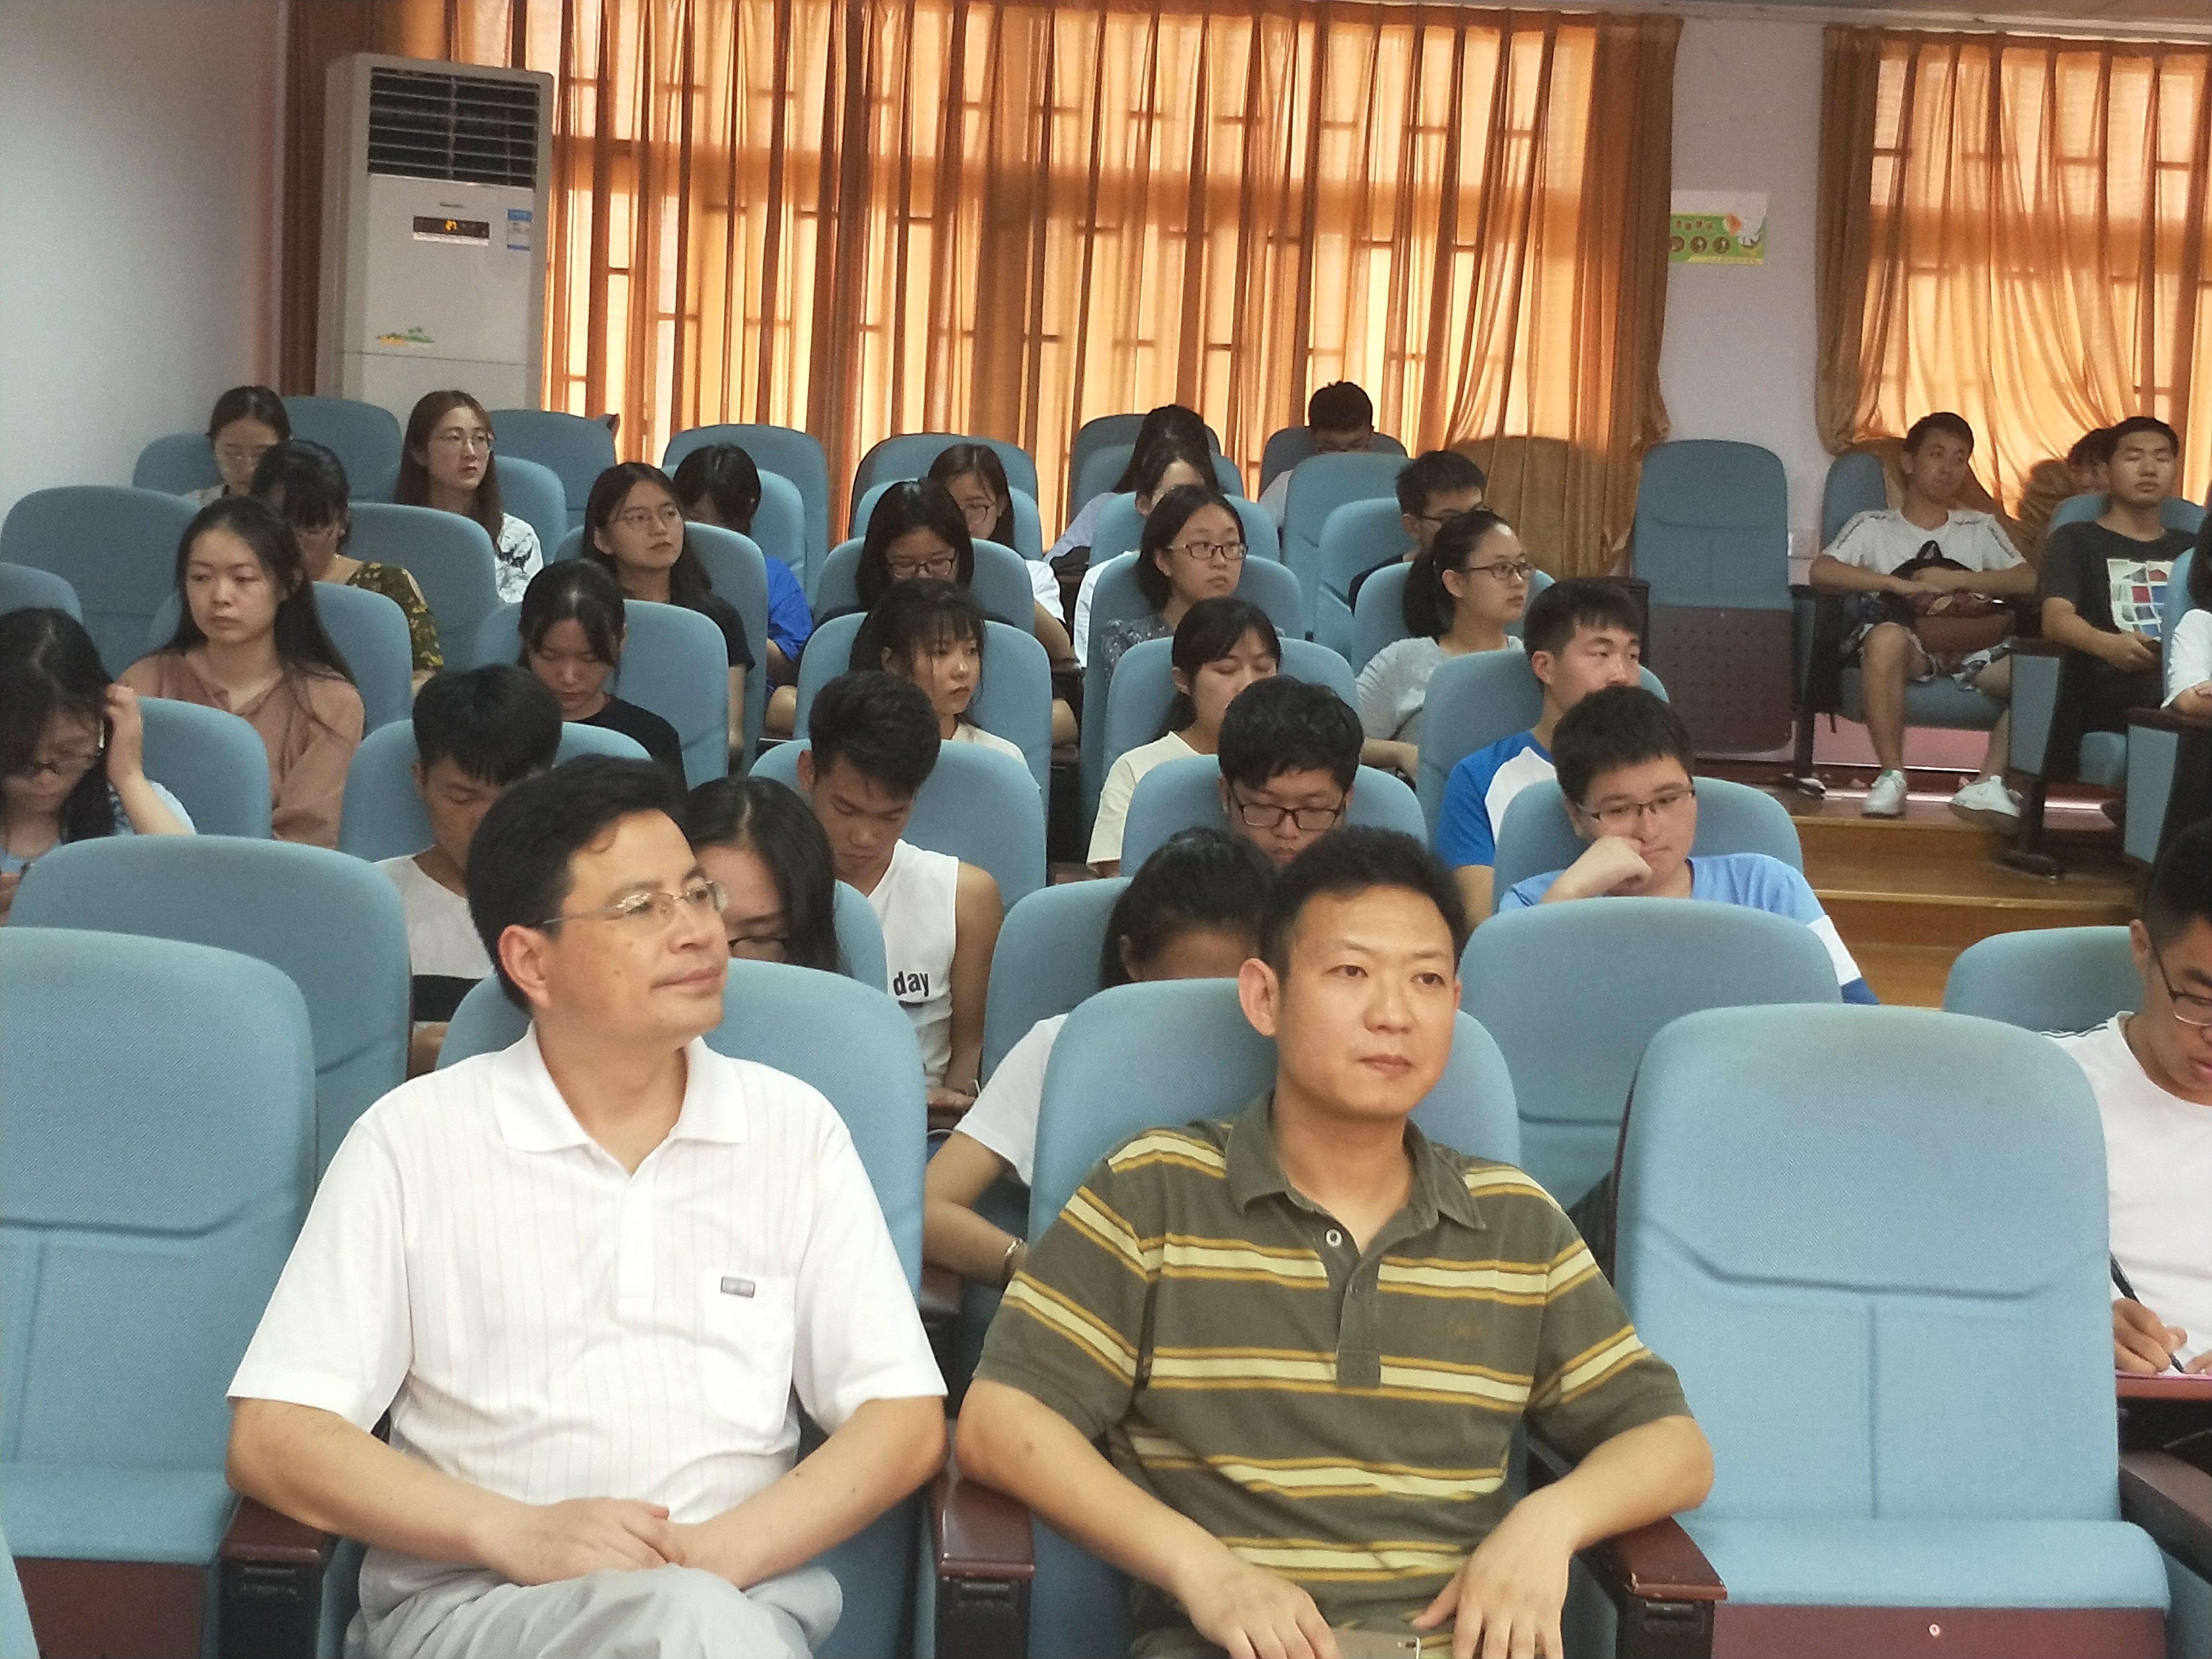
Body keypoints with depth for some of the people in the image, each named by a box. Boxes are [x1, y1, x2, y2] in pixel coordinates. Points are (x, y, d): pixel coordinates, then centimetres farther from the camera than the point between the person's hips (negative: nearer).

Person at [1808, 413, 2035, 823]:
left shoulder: (1981, 528, 28)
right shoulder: (1873, 526, 20)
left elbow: (2029, 581, 12)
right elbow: (1821, 572, 1)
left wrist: (1957, 580, -1)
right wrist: (1900, 584, -7)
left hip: (1970, 648, 3)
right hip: (1906, 643, -3)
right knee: (1886, 638, -40)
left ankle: (1987, 784, -25)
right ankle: (1891, 775, -29)